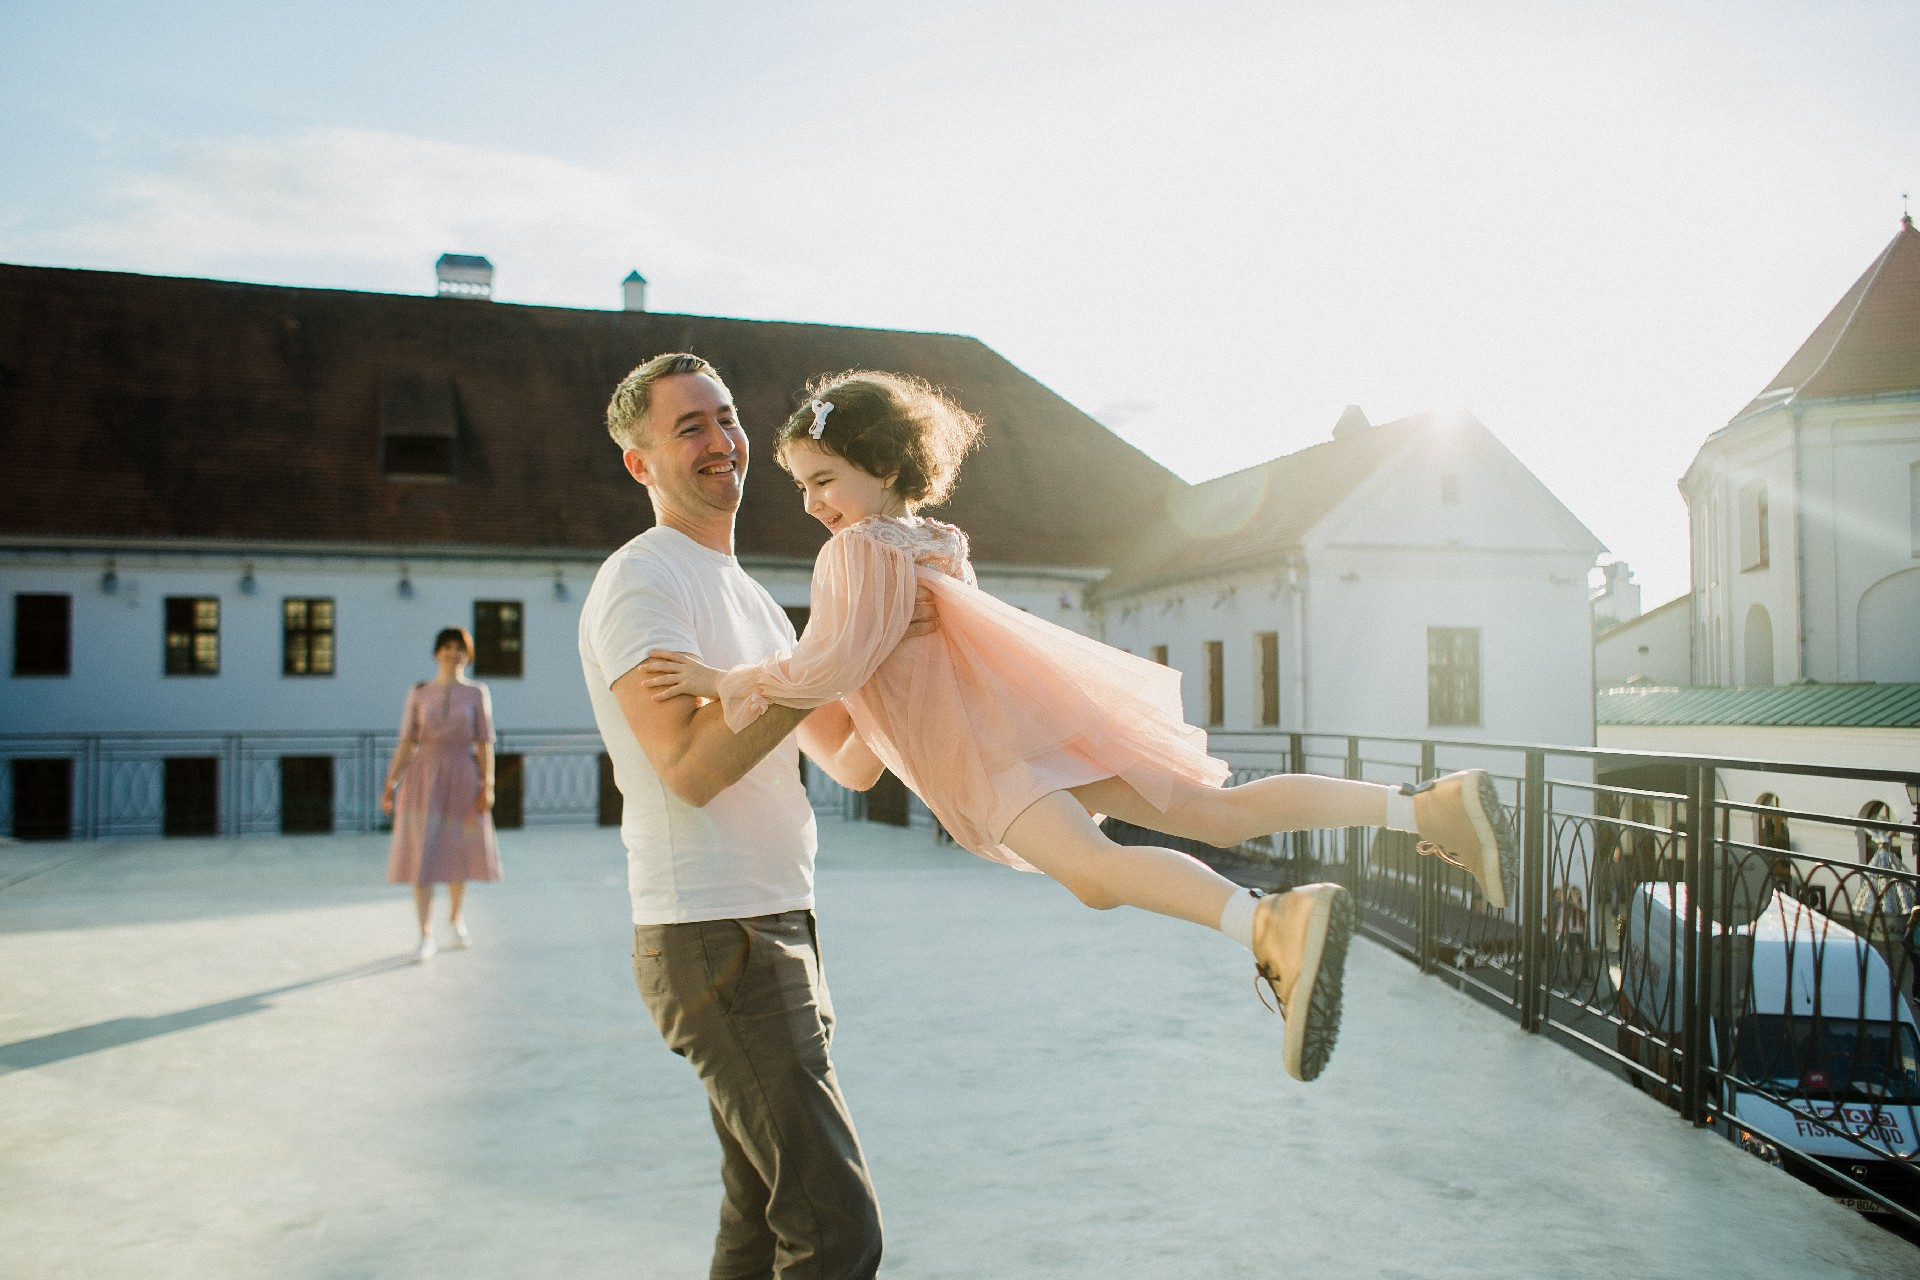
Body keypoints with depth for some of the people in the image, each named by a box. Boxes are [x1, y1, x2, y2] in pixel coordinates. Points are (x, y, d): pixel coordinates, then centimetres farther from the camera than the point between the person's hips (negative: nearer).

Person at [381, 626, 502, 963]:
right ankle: (426, 937, -1)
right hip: (424, 780, 0)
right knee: (422, 856, -6)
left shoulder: (477, 694, 2)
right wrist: (390, 783, -7)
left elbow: (485, 744, -2)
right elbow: (406, 743, 2)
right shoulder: (418, 694, 3)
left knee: (459, 853, 11)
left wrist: (488, 786, -10)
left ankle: (455, 919, 35)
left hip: (463, 779, 1)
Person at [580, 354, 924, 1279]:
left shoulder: (748, 597, 19)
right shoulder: (640, 583, -10)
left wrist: (899, 636, 0)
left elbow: (851, 761, 15)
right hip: (716, 939, -9)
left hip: (775, 931, 9)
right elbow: (692, 767, -23)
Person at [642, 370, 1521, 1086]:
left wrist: (728, 678, -8)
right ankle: (1431, 807, -1)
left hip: (989, 741, -9)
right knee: (1224, 813, 4)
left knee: (1093, 871, -30)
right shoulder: (931, 540, 27)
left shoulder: (861, 547, -3)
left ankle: (1274, 927, -52)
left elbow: (834, 665, -14)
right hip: (1030, 724, 9)